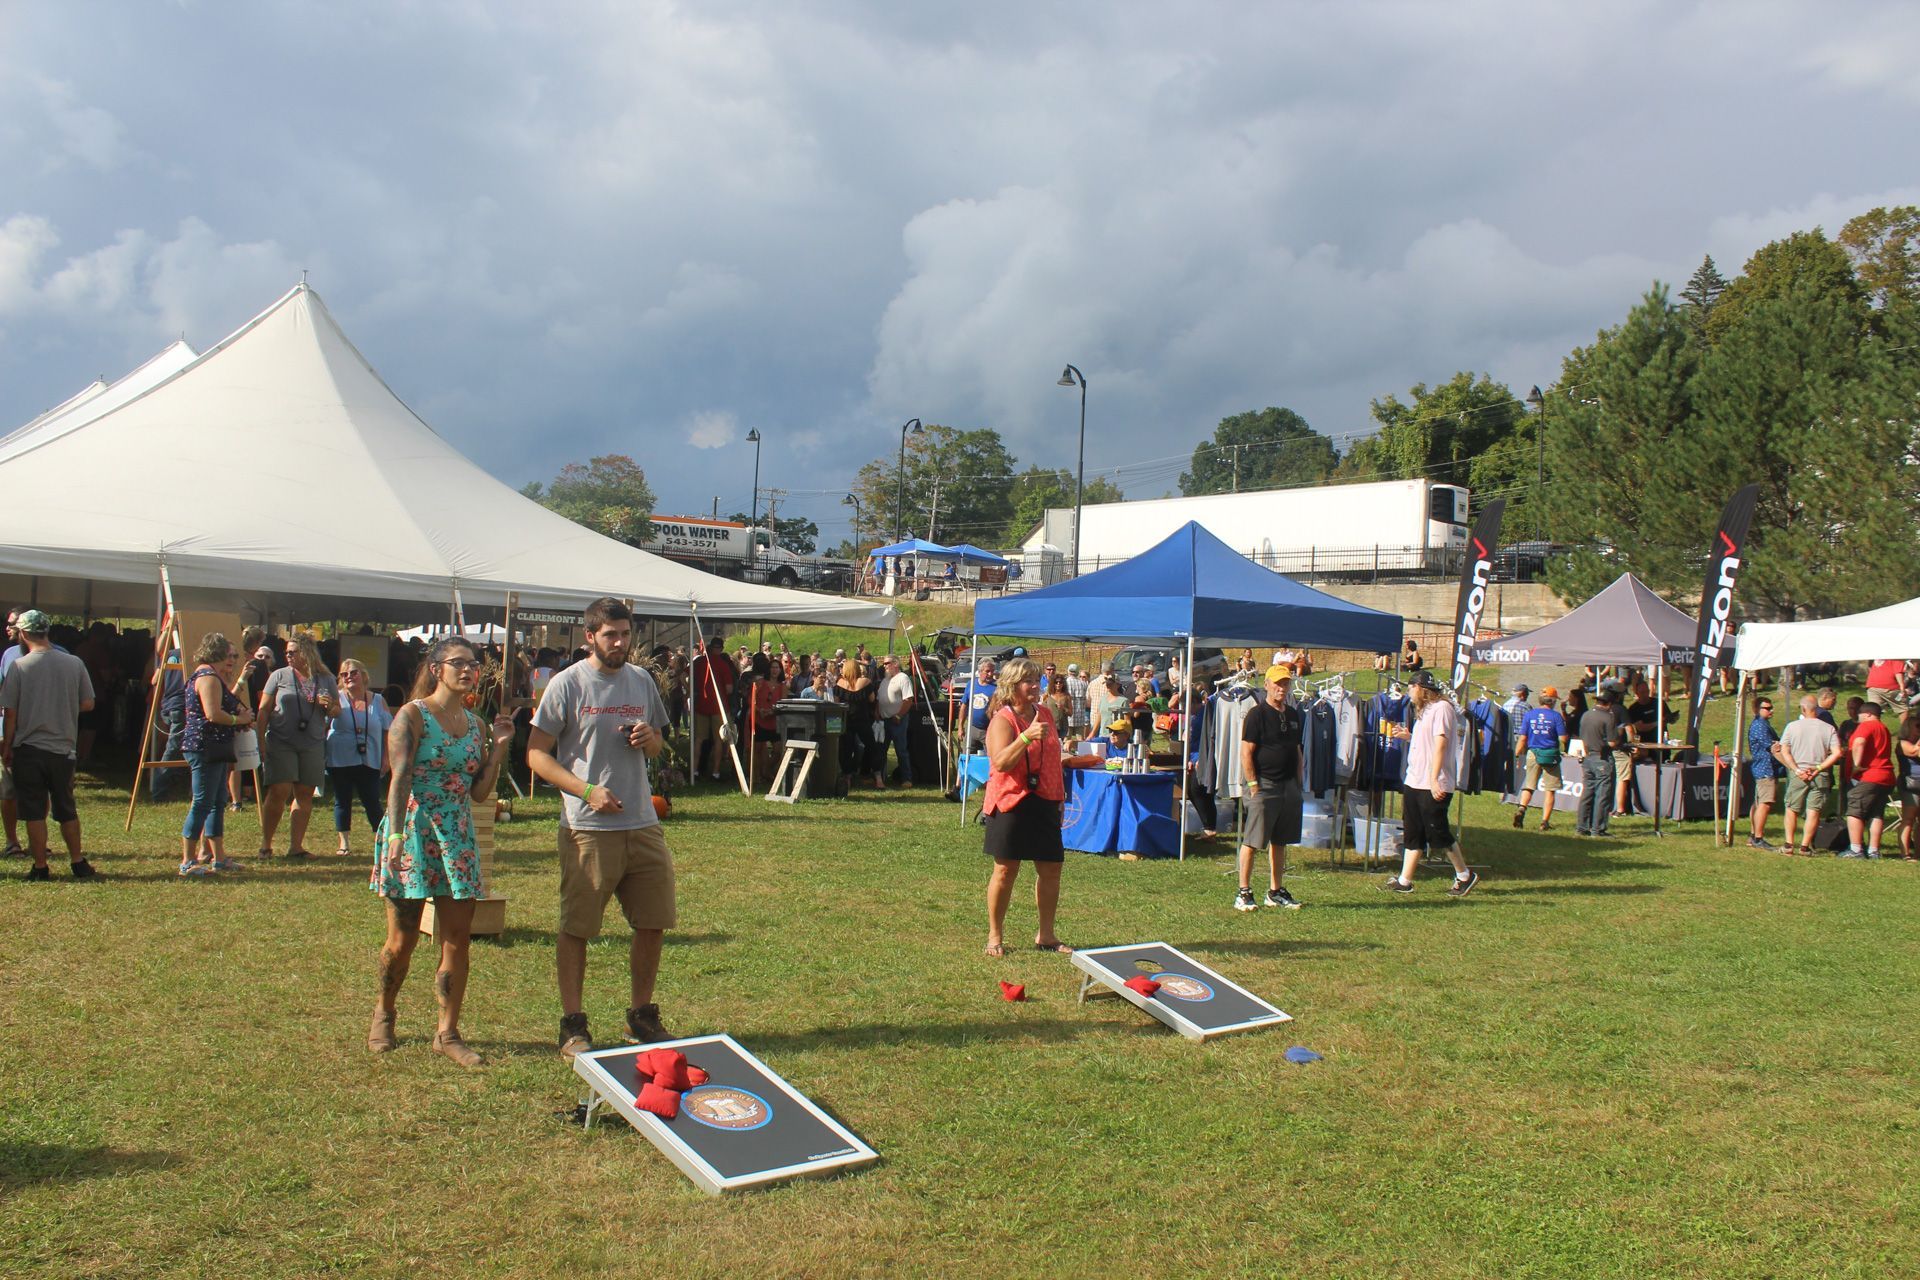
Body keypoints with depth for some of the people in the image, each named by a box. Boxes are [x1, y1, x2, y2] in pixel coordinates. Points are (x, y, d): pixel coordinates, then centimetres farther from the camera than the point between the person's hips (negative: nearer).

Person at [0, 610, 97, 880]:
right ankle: (78, 863, 19)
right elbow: (87, 704, 3)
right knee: (66, 809, 15)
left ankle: (40, 868, 6)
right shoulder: (74, 664, -2)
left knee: (34, 812, 4)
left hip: (28, 749, -3)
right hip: (63, 748, 3)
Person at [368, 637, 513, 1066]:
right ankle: (383, 1015, 28)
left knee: (458, 940, 2)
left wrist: (500, 745, 3)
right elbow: (399, 780, -13)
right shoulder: (412, 716, -5)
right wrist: (396, 835, -21)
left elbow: (479, 793, 10)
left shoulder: (475, 724, 11)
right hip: (413, 833, -5)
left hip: (458, 837, 5)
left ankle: (448, 1033, 10)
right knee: (403, 940, 4)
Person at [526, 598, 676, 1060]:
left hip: (643, 824, 5)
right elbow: (537, 753, -7)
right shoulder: (567, 684, -5)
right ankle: (573, 1025, 14)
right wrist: (588, 790, -17)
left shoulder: (641, 680, 11)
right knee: (577, 928, 2)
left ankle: (642, 1015, 25)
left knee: (654, 923, 10)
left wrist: (649, 739, -3)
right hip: (588, 829, -5)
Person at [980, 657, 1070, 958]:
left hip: (1044, 802, 7)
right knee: (1006, 869, -1)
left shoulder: (1045, 714, 11)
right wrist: (1026, 737, -35)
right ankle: (995, 936, 12)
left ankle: (1046, 935, 20)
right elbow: (1001, 763, -24)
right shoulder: (1003, 720, -10)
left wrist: (1059, 796, 19)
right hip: (1011, 803, -6)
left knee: (1051, 868, 7)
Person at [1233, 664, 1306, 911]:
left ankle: (1275, 891, 21)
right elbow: (1246, 752, -11)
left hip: (1289, 786, 7)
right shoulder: (1257, 713, -8)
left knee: (1279, 842, 13)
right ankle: (1244, 892, 1)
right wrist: (1253, 784, -15)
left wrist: (1300, 784, 15)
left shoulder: (1294, 715, 14)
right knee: (1251, 841, -5)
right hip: (1263, 785, -7)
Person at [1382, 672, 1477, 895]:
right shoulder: (1423, 711, 17)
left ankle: (1465, 876, 14)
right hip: (1414, 782, 9)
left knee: (1437, 833, -1)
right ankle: (1404, 881, 10)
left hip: (1433, 785, -9)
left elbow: (1440, 744, -19)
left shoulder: (1441, 707, -11)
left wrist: (1434, 779, -23)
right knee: (1412, 835, 8)